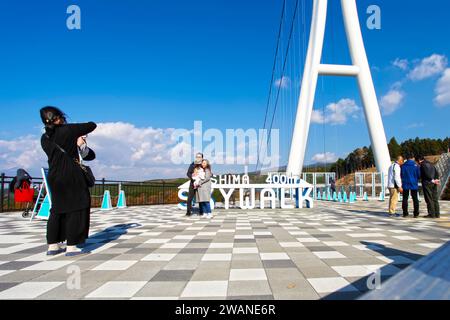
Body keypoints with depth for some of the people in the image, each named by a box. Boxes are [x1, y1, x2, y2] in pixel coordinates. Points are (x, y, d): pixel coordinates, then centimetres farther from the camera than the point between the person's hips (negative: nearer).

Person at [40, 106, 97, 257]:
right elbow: (92, 125, -3)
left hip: (54, 176, 7)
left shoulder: (44, 138, 8)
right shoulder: (68, 130, -9)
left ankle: (53, 246, 21)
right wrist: (79, 132, 15)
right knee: (76, 209, 0)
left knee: (57, 210, 16)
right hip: (71, 176, -7)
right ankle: (71, 247, 1)